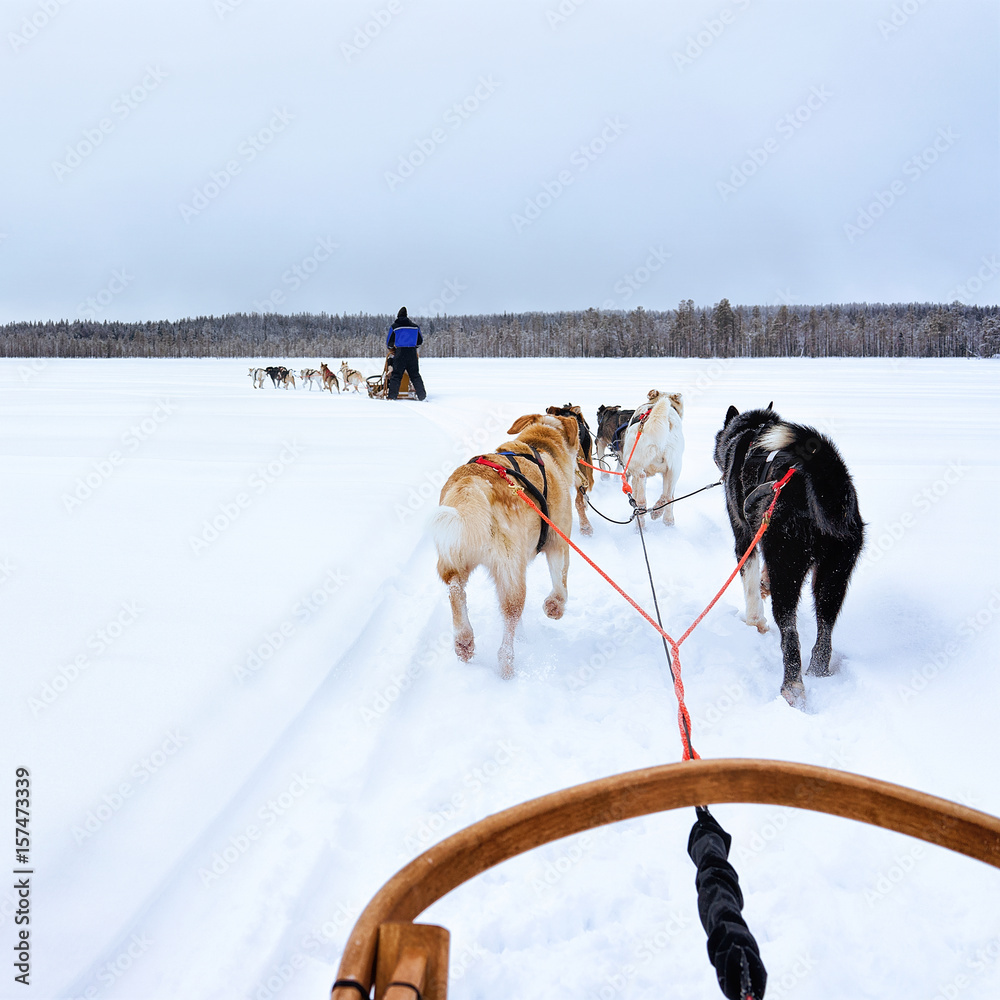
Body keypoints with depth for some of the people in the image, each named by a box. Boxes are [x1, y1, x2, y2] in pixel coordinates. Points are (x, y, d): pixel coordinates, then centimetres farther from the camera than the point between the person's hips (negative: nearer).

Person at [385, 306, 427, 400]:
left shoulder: (394, 327, 2)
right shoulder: (415, 326, 10)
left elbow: (389, 342, 6)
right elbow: (420, 341, 18)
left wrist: (391, 347, 28)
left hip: (400, 353, -2)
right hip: (412, 353, 2)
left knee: (396, 375, 1)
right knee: (415, 375, 9)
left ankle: (392, 395, -6)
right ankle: (422, 395, 5)